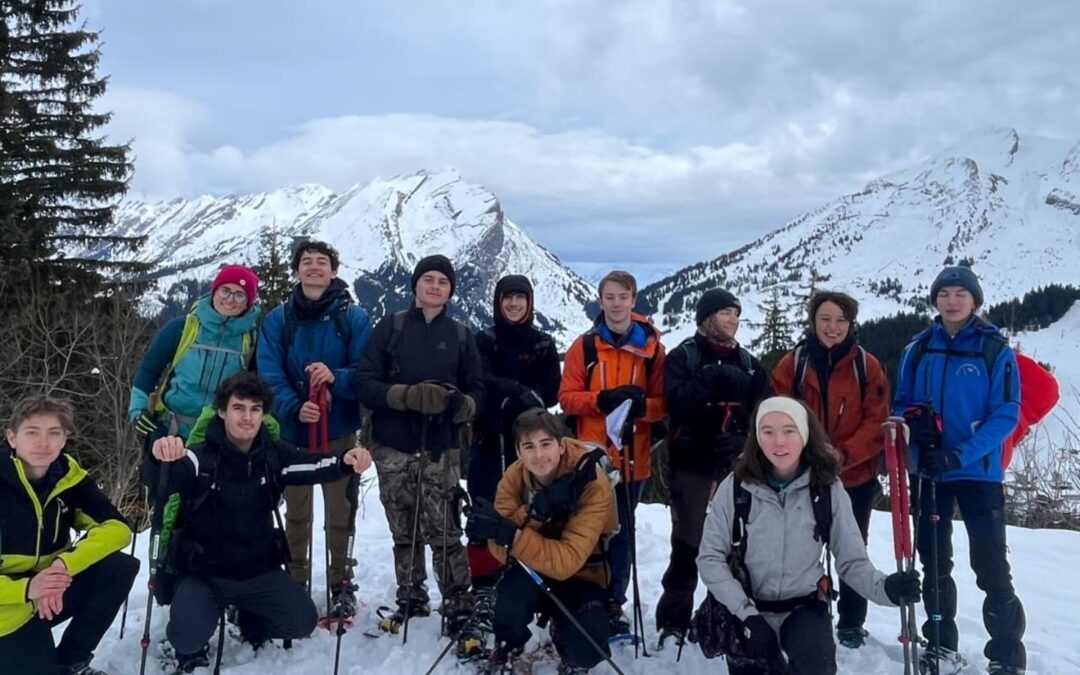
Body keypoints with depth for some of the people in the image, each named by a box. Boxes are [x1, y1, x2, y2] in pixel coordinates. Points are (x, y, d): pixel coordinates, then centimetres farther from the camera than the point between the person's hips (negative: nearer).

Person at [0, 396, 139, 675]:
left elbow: (117, 527, -16)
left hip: (51, 594, 4)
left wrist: (63, 565, -32)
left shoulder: (68, 476, -7)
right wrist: (26, 589, -39)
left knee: (121, 567, -18)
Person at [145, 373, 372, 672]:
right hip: (203, 573, -4)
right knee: (189, 636, -26)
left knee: (303, 621, -5)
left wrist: (346, 462, -44)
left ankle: (252, 621, 27)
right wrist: (160, 458, -63)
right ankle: (191, 650, 13)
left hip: (259, 569, 4)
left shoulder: (274, 455, -6)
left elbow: (314, 465, -21)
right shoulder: (201, 458, -18)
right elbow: (162, 479, -37)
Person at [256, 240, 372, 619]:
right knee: (296, 512, 12)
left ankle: (341, 584, 20)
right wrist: (294, 408, -24)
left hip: (339, 431, -1)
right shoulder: (278, 319, 1)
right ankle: (295, 581, 27)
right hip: (291, 430, 2)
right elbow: (270, 375, -7)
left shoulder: (354, 318, -2)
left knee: (339, 512, 5)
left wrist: (336, 378, -28)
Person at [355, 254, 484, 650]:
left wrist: (459, 404, -15)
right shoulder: (390, 328, 3)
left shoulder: (461, 336, 7)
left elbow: (477, 392, 8)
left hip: (441, 450, 0)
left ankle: (459, 614, 2)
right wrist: (408, 396, -17)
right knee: (404, 533, 11)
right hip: (393, 448, 1)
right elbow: (365, 382, -3)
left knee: (444, 534, -5)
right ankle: (411, 600, 27)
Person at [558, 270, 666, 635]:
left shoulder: (652, 348, 3)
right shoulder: (584, 345, 1)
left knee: (622, 534, 10)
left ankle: (614, 604, 23)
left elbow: (663, 403, 3)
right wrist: (601, 400, -19)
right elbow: (567, 397, -2)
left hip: (633, 458, 1)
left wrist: (642, 405, -19)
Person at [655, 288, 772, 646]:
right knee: (687, 547, -1)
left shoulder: (748, 362, 14)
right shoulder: (683, 357, 1)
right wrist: (712, 379, -22)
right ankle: (673, 622, 11)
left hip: (736, 467, 4)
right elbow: (678, 403, -16)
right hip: (692, 465, -4)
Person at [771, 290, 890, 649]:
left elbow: (877, 422, -6)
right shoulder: (792, 363, -4)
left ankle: (851, 623, 30)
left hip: (856, 478, 0)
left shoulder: (867, 365, -4)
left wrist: (843, 454, -20)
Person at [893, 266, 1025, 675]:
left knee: (991, 567, -5)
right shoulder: (918, 350, 5)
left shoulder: (996, 350, -5)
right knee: (933, 561, 12)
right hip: (927, 470, 4)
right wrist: (911, 423, -14)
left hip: (979, 472, -4)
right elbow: (901, 404, 11)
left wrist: (960, 455, -21)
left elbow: (1006, 414, -10)